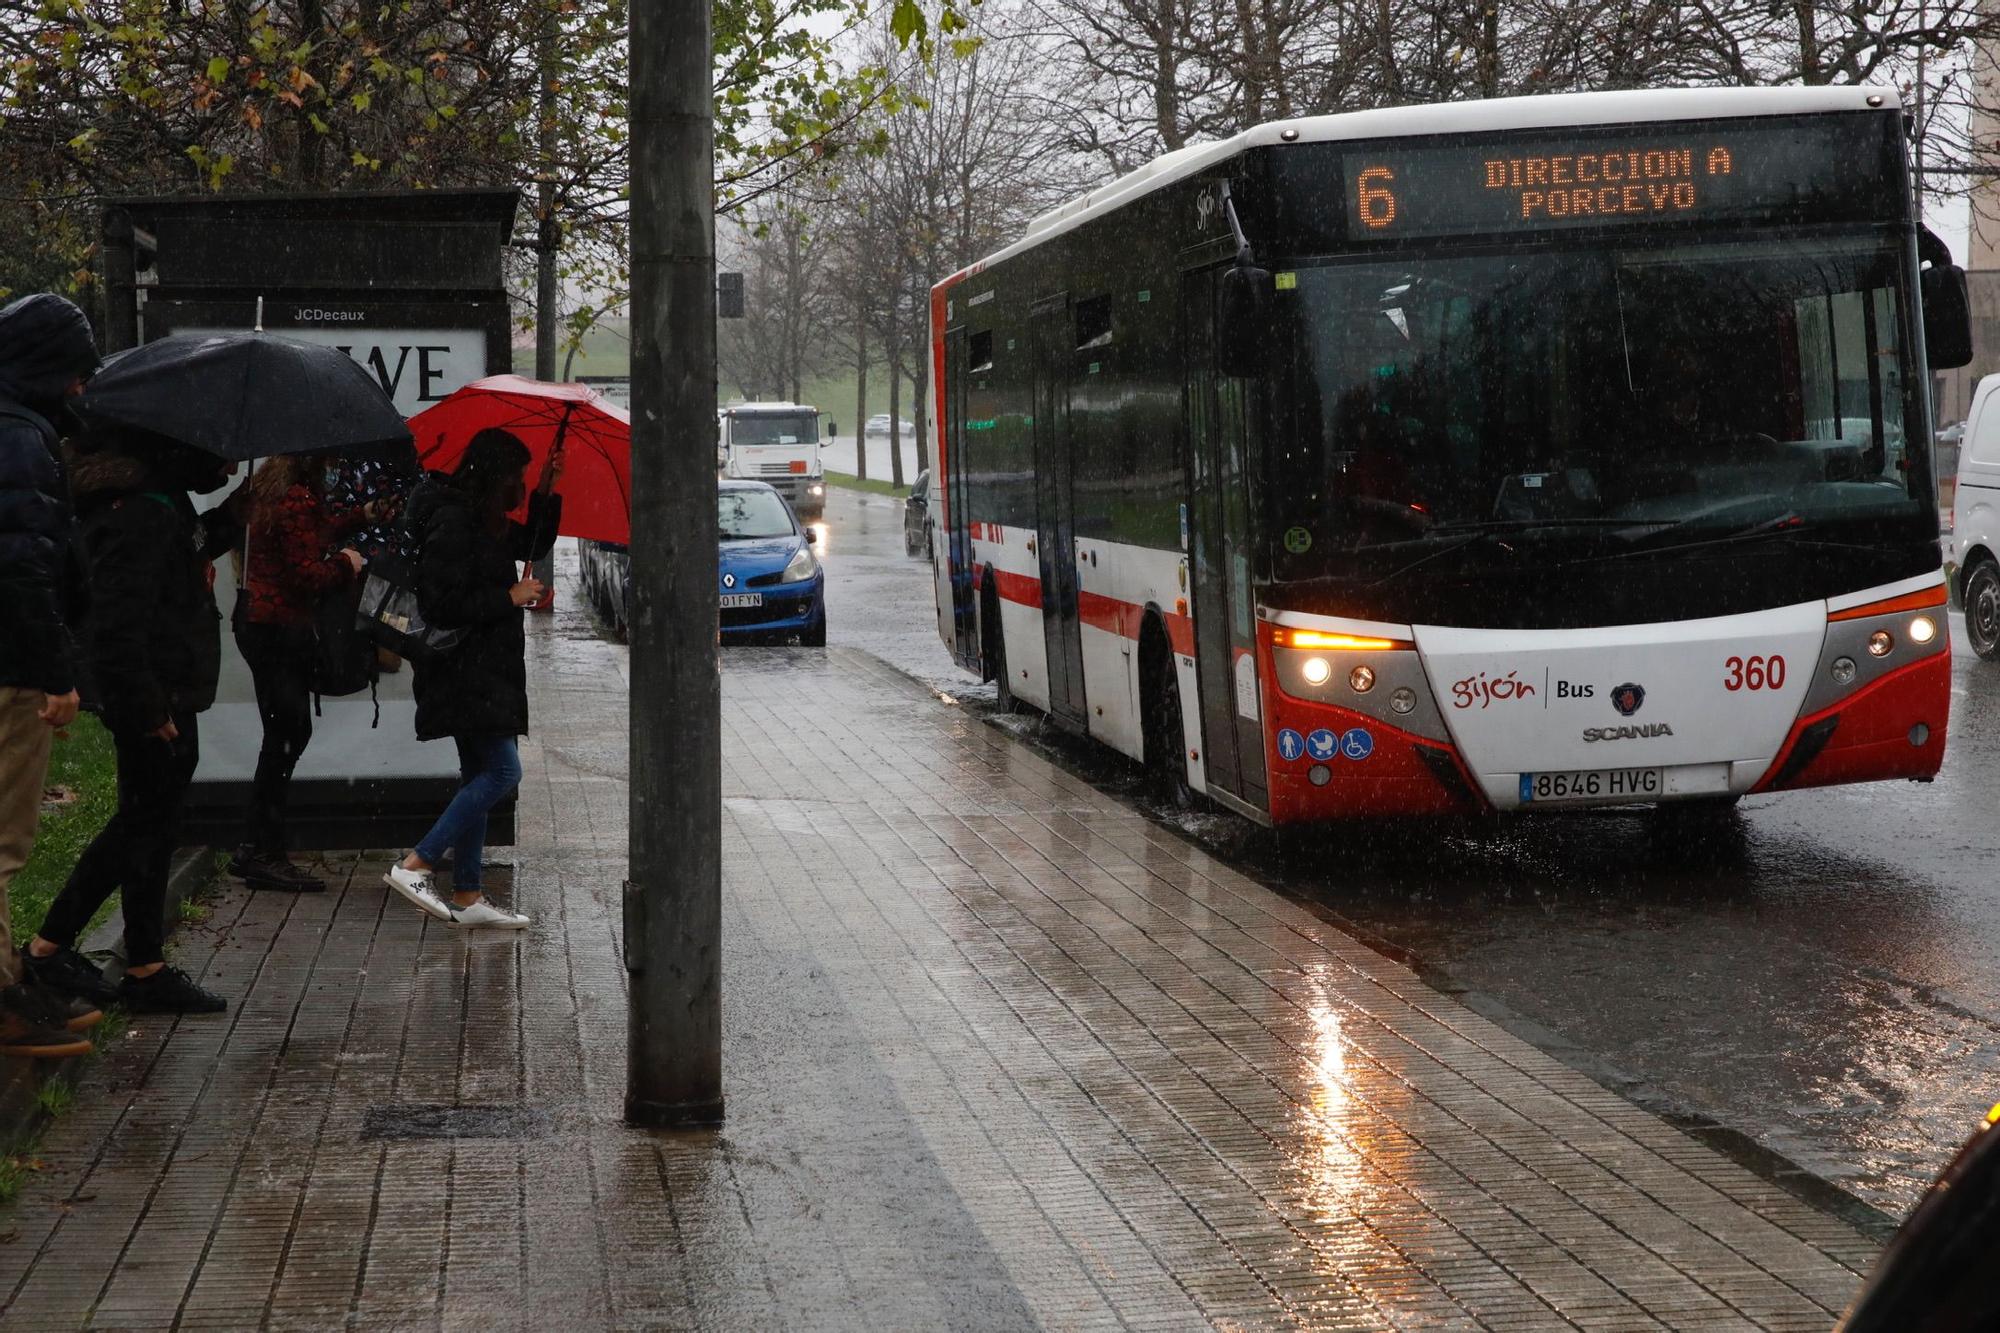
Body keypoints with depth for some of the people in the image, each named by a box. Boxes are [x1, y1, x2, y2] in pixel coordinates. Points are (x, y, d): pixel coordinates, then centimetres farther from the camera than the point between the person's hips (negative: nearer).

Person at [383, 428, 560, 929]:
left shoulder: (482, 522, 13)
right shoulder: (453, 523, -18)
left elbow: (533, 545, 29)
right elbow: (442, 605, -23)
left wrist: (547, 492, 15)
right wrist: (510, 597, -15)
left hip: (485, 670, 11)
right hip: (467, 673, -11)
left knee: (479, 776, 11)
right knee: (502, 771, -14)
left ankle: (467, 897, 14)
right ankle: (414, 867, -13)